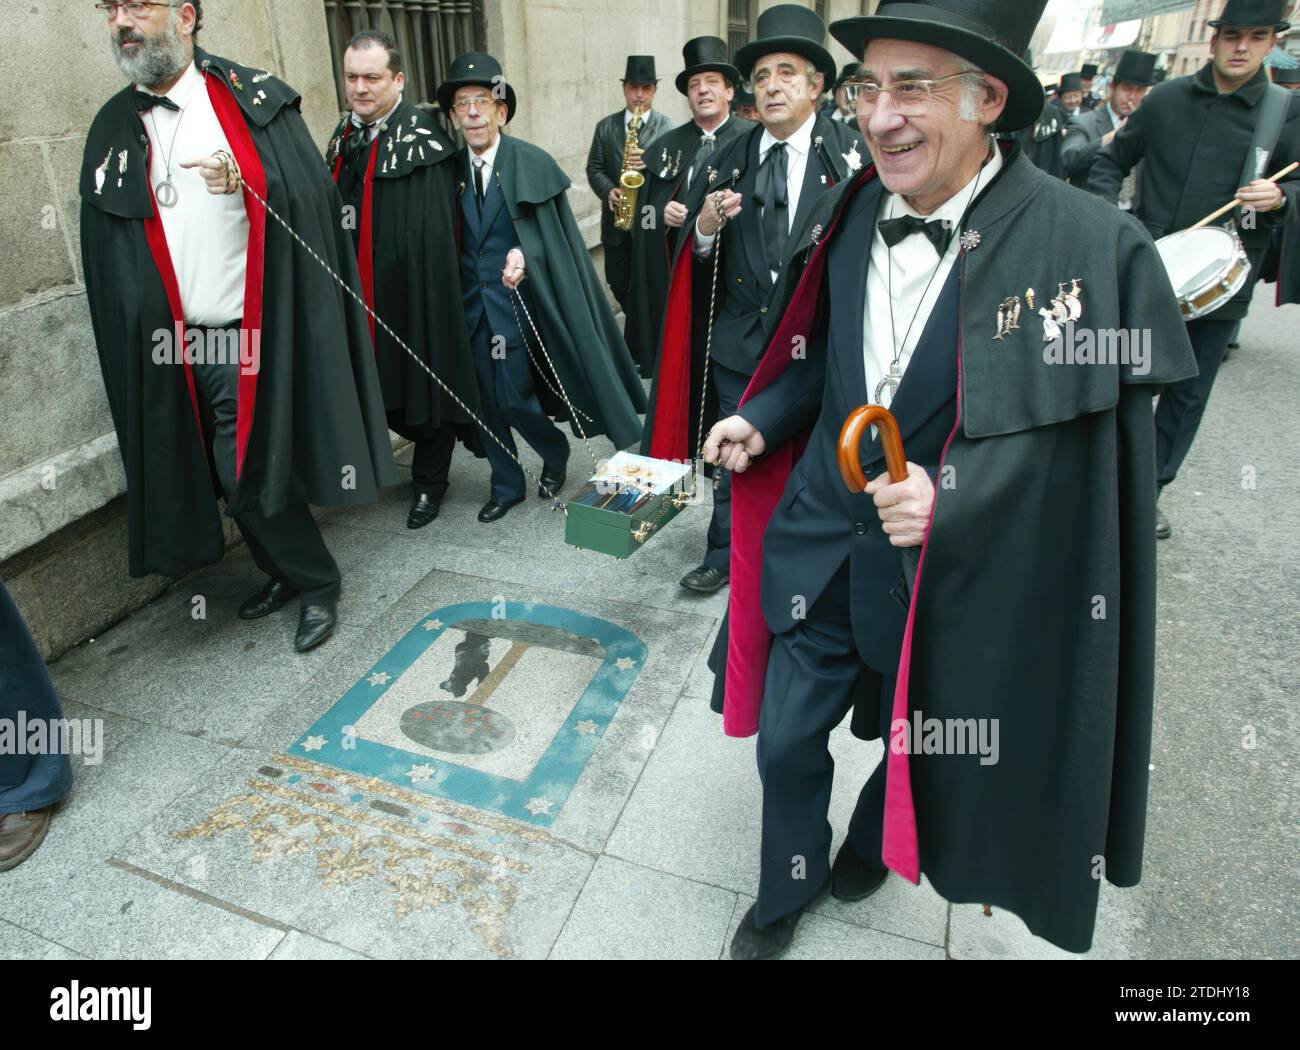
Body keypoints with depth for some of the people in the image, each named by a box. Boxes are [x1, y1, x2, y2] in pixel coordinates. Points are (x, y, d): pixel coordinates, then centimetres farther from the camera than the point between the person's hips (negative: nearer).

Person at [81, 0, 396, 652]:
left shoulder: (254, 98, 0)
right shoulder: (113, 128, 11)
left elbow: (313, 197, -6)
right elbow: (108, 251, 12)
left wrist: (247, 182, -22)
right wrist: (131, 342, 8)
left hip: (252, 338, -4)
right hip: (173, 347, 5)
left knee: (251, 475, -3)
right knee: (239, 477, 10)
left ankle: (315, 586, 18)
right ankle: (292, 575, 30)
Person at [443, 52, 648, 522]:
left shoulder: (532, 162, -7)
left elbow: (554, 237, -7)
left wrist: (524, 255, -24)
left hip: (515, 299, -4)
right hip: (471, 303, 4)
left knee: (514, 398, -5)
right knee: (486, 399, 8)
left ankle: (555, 452, 26)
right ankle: (506, 485, 26)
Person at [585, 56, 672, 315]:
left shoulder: (666, 127, 0)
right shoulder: (605, 126, 9)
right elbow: (594, 168, 6)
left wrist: (651, 162, -24)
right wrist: (608, 191, -13)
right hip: (615, 221, 4)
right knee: (617, 282, 12)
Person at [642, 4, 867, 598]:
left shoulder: (850, 153, -7)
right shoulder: (731, 159, 3)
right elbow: (697, 255, 4)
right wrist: (706, 225, -16)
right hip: (741, 340, 3)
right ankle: (725, 556, 33)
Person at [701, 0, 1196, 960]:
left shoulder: (1089, 245, -18)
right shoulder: (849, 215, -2)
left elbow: (1087, 434, -14)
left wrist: (953, 496, -28)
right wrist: (761, 419, -5)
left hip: (955, 574, -3)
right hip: (819, 544, 4)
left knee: (915, 742, 22)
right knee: (787, 740, 14)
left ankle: (874, 840, 58)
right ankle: (787, 891, 44)